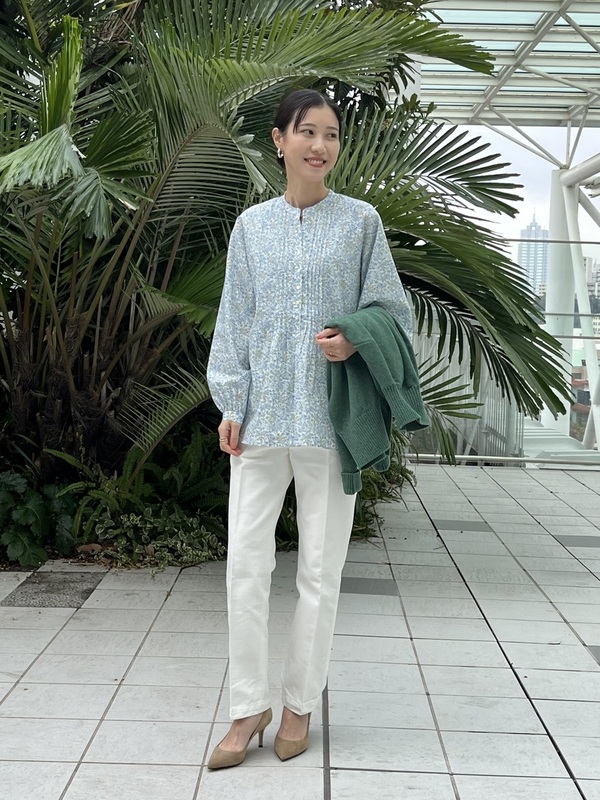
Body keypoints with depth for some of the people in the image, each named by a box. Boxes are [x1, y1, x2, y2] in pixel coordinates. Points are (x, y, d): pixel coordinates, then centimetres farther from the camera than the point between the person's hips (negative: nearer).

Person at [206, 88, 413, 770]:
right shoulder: (252, 225, 10)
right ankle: (249, 706, 13)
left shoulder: (361, 221, 4)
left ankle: (300, 702, 20)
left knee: (319, 566, 4)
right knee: (246, 561, -1)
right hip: (261, 413, 2)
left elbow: (391, 310, 7)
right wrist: (231, 405, 3)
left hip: (331, 414, -1)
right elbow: (234, 320, 10)